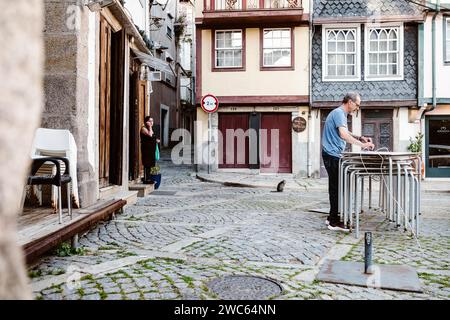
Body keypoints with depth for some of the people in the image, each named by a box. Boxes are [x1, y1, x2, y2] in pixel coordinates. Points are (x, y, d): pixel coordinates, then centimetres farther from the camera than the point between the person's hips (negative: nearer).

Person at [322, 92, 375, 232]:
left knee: (335, 186, 13)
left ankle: (332, 217, 21)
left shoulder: (341, 114, 19)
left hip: (334, 155, 10)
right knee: (336, 187, -8)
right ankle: (334, 222, -3)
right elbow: (343, 135, -27)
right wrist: (362, 145, -27)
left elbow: (345, 133, 25)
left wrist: (360, 138, 11)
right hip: (332, 155, -10)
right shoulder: (338, 113, -14)